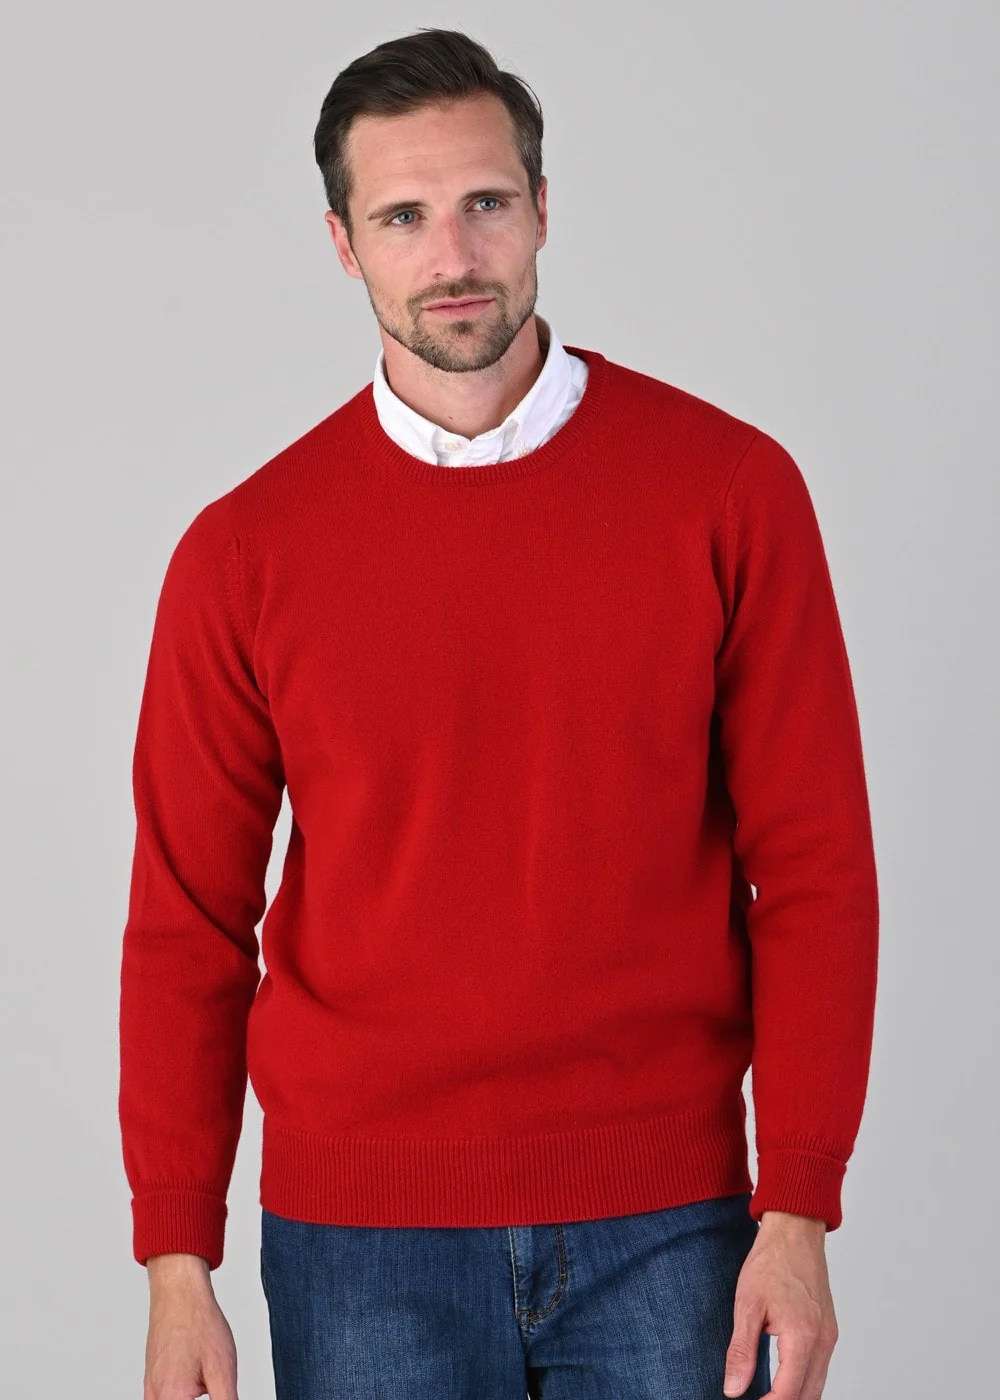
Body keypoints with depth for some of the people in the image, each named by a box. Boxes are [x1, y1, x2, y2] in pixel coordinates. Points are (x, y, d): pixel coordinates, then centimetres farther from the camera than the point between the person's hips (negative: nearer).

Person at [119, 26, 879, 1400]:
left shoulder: (731, 487, -2)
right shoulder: (247, 551, -1)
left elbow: (812, 867, -2)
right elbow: (188, 926, 3)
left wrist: (799, 1210, -7)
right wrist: (176, 1263, -1)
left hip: (664, 1223, 0)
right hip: (362, 1234, 0)